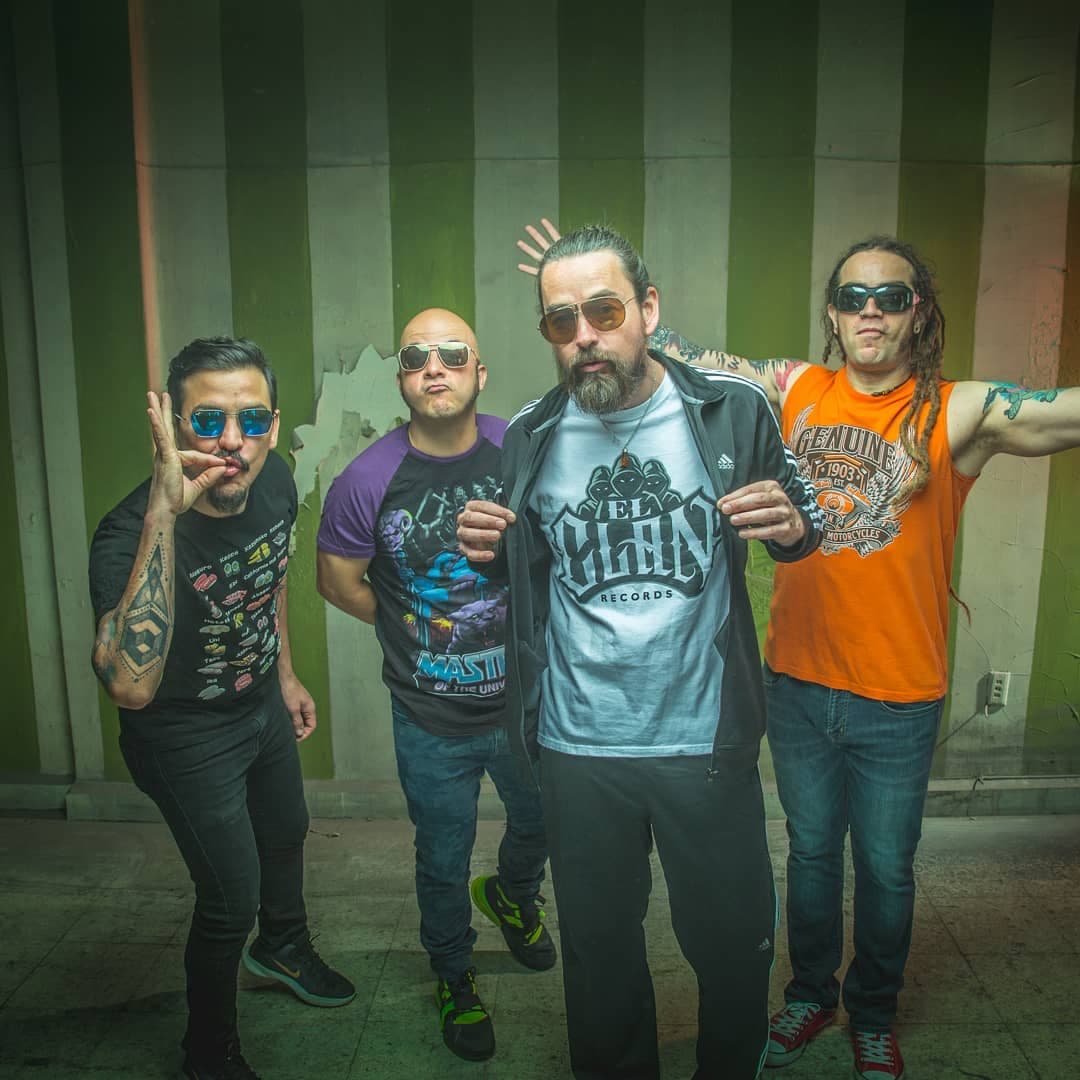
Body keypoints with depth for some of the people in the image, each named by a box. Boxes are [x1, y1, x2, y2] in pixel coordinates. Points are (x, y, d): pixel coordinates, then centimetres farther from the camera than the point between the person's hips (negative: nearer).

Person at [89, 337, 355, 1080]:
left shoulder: (274, 481, -17)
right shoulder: (132, 533, -38)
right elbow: (131, 685, -55)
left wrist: (286, 673, 11)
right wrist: (164, 514, -56)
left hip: (262, 704, 7)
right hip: (187, 735, -7)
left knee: (287, 831, 28)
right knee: (231, 900, 6)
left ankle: (283, 947, 61)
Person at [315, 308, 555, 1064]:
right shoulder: (369, 480, -15)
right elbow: (338, 580, -1)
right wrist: (418, 632, -1)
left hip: (525, 699, 2)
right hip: (433, 720, -2)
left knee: (542, 821, 25)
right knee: (444, 860, 17)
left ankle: (513, 897, 61)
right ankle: (455, 980, 46)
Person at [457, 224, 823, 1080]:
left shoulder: (732, 411, -7)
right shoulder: (530, 437, -2)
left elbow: (800, 528, 6)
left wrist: (792, 527, -17)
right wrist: (487, 550, -10)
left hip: (706, 739, -1)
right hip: (579, 746, 2)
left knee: (734, 943, 16)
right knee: (599, 945, 21)